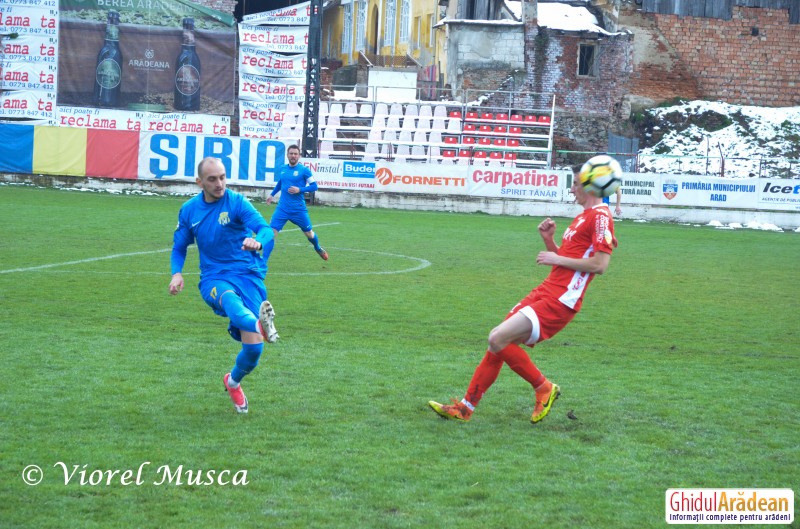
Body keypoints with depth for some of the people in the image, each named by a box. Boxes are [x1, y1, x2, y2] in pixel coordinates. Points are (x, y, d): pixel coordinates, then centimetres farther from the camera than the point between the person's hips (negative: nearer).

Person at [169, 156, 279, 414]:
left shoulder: (237, 202, -4)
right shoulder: (189, 210, 8)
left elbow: (266, 231, -17)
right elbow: (179, 247, 20)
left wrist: (258, 242, -42)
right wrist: (177, 273, -1)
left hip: (247, 274, -1)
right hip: (214, 279, 1)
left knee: (253, 347, -11)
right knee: (228, 297, -39)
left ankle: (233, 381, 23)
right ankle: (258, 325, -72)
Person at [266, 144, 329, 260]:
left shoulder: (304, 170, -7)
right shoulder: (282, 169, 6)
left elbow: (314, 186, -7)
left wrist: (300, 190, -19)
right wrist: (272, 194, 28)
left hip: (299, 209, -2)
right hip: (282, 208, 2)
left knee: (308, 233, 13)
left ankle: (318, 248, 44)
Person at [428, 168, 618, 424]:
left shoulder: (600, 217, -12)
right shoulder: (583, 216, 20)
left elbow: (600, 264, -21)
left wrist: (557, 258, -13)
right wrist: (549, 239, 8)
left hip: (560, 301, -10)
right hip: (546, 291, 10)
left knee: (498, 338, -18)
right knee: (498, 341, 9)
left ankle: (543, 388, 1)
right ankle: (465, 408, 16)